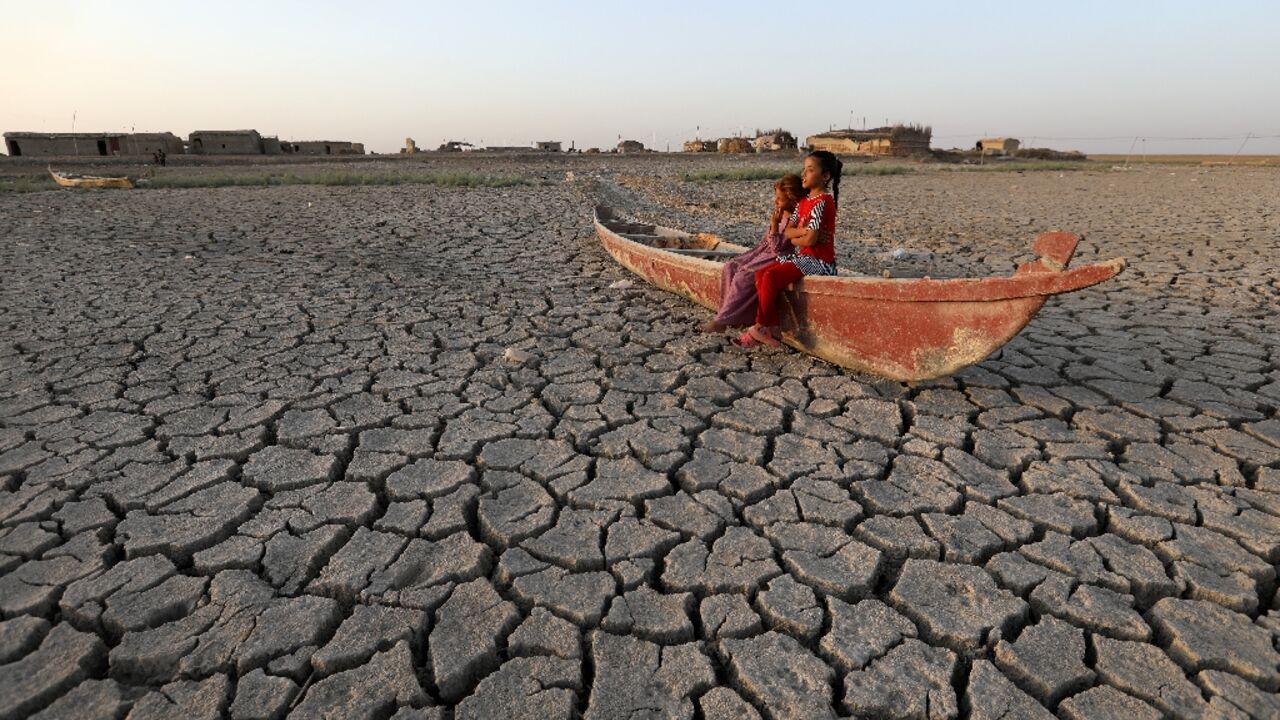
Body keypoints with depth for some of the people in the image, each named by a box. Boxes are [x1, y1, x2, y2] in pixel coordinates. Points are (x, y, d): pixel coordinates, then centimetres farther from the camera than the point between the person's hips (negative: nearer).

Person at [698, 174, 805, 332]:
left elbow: (778, 247, -19)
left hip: (776, 257, -9)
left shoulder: (792, 220, -16)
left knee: (744, 276, -27)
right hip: (763, 251, 9)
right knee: (729, 268, -7)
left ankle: (722, 320, -24)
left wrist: (774, 224, -25)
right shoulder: (779, 212, 9)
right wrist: (751, 253, 9)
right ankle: (729, 312, -9)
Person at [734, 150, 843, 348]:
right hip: (803, 257, 9)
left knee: (771, 277, -25)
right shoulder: (803, 202, 15)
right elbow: (787, 231, 7)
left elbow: (811, 239, -20)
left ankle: (760, 327, -9)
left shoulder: (822, 202, -13)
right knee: (761, 274, -7)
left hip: (819, 261, -9)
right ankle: (773, 328, -9)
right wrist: (804, 231, -11)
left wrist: (794, 239, -2)